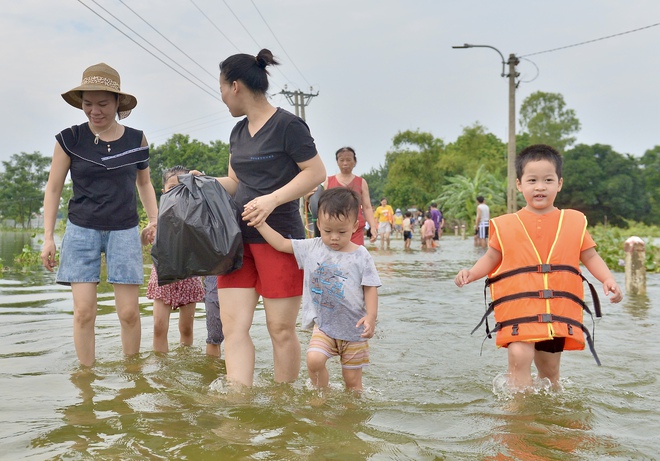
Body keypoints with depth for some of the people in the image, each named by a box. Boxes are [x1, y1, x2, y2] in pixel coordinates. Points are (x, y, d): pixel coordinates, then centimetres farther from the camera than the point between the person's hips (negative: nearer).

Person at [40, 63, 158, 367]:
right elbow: (53, 189, 4)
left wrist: (154, 219, 5)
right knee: (84, 311, -5)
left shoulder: (136, 140, 2)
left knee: (129, 312, -2)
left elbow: (144, 183, 17)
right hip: (81, 230, -1)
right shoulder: (69, 140, -3)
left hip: (124, 231, 1)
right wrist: (48, 237, 0)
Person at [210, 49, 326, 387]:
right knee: (233, 325, -2)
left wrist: (272, 199, -20)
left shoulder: (288, 125, -8)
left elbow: (317, 173, -11)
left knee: (281, 329, 2)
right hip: (239, 236, 7)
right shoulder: (238, 132, 16)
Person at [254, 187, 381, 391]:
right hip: (323, 324, 2)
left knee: (352, 378, 5)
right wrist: (260, 223, 0)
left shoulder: (361, 256, -7)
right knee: (314, 359, -19)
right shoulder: (312, 248, 0)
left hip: (353, 328, -2)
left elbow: (370, 288, -6)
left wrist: (371, 317, -18)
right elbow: (281, 244, 6)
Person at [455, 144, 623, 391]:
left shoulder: (574, 222, 7)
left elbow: (590, 256, 11)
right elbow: (491, 258, 9)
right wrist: (471, 273, -9)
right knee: (520, 356, -22)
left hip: (559, 310, 2)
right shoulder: (505, 225, 2)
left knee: (549, 369, 14)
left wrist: (608, 279, -5)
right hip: (518, 306, -2)